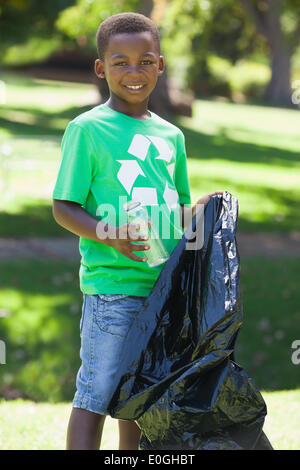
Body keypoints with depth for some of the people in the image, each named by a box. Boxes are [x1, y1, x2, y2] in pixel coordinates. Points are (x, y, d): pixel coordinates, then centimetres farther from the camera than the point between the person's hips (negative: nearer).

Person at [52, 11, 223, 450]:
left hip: (166, 286, 6)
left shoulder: (170, 135, 14)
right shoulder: (87, 129, -3)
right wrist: (107, 235, -22)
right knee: (96, 392, -7)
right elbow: (63, 208, -5)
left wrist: (201, 210, 2)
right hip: (110, 285, -6)